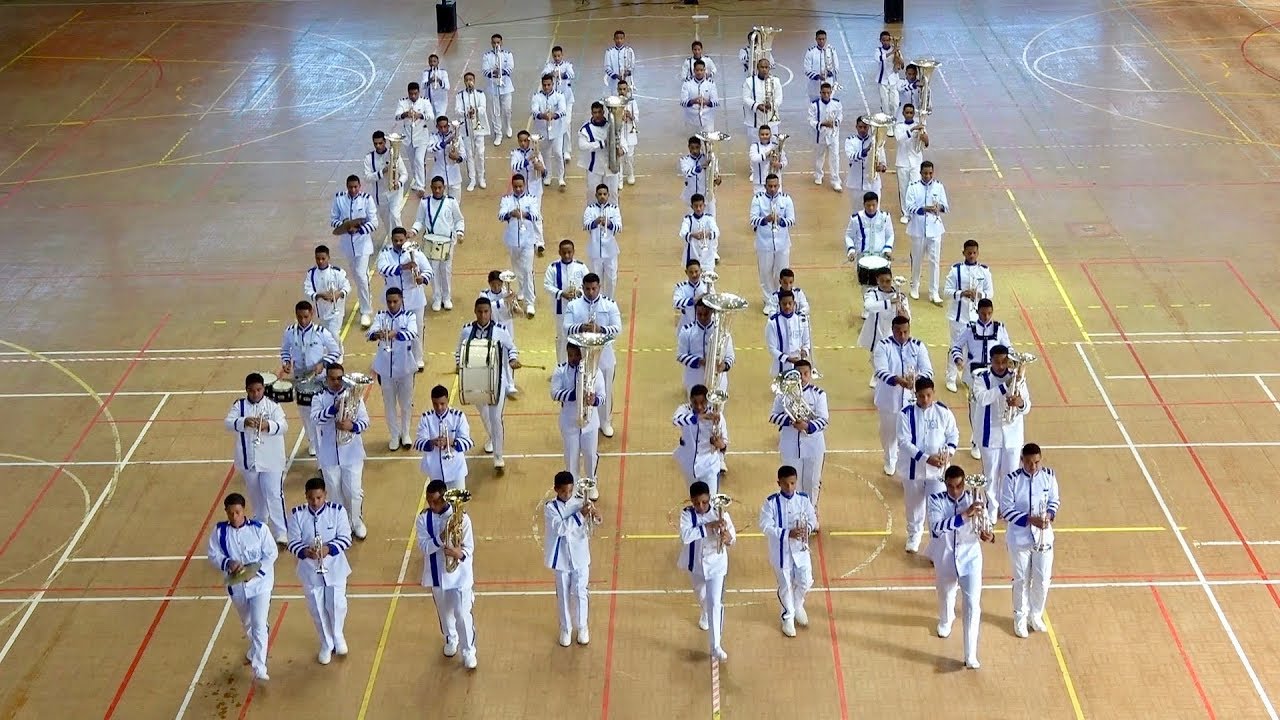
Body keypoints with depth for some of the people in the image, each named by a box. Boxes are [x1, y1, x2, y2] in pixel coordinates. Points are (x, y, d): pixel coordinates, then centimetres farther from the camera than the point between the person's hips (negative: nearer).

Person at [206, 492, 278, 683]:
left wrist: (255, 569, -23)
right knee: (247, 623, 24)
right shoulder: (219, 531, -8)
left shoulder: (259, 528, -14)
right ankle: (255, 650, 53)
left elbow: (271, 554, -9)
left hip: (259, 583, -4)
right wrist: (228, 563, -25)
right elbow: (213, 555, -5)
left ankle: (259, 669, -9)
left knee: (259, 625, -11)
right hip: (236, 585, 4)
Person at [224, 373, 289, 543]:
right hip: (248, 459, 3)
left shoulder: (272, 405, -7)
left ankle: (281, 532, -4)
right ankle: (261, 525, 40)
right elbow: (228, 422, -16)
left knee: (274, 495, -8)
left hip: (271, 460, -3)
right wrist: (244, 422, -36)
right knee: (256, 495, 19)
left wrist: (268, 425, -38)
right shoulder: (239, 405, -2)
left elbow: (283, 427, -17)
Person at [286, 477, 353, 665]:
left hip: (334, 567, -1)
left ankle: (338, 636, 33)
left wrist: (329, 549, -28)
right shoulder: (297, 514, -10)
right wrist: (305, 551, -28)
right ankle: (326, 644, 33)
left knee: (337, 605, 2)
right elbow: (293, 542, -7)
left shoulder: (337, 511, -12)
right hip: (310, 569, 1)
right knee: (317, 609, 11)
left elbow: (345, 538, -11)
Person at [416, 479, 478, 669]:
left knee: (462, 614, -2)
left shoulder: (460, 517, -17)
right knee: (444, 612, 23)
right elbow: (423, 546, -15)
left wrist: (460, 554, -38)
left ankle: (468, 652, 16)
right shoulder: (424, 518, -9)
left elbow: (469, 547, -15)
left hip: (459, 574, -4)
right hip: (437, 574, 4)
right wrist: (441, 539, -33)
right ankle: (450, 640, 49)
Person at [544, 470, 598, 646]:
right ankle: (565, 629, 29)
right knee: (563, 595, 12)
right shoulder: (550, 507, -11)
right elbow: (560, 528, -23)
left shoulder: (581, 501, -6)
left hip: (580, 556, 0)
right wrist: (580, 515, -30)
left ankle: (581, 627, 27)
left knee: (579, 594, 6)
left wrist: (595, 514, -34)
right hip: (562, 558, 0)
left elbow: (592, 521, -11)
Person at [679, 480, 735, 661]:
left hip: (716, 564, -2)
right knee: (701, 595, 28)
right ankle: (705, 614, 64)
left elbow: (733, 537, -12)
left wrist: (728, 538, -37)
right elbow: (686, 536, -35)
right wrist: (708, 526, -42)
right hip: (695, 563, 2)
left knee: (715, 603, -9)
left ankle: (716, 646, -2)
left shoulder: (720, 513, -18)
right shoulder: (687, 514, -19)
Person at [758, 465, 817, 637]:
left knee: (805, 581, 4)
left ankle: (798, 606, 36)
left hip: (800, 548, 2)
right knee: (785, 585, 9)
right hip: (781, 550, -2)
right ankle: (788, 617, 31)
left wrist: (807, 529, -23)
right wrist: (788, 533, -28)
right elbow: (766, 526, -18)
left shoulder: (803, 499, -6)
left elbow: (812, 519, 0)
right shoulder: (771, 502, -15)